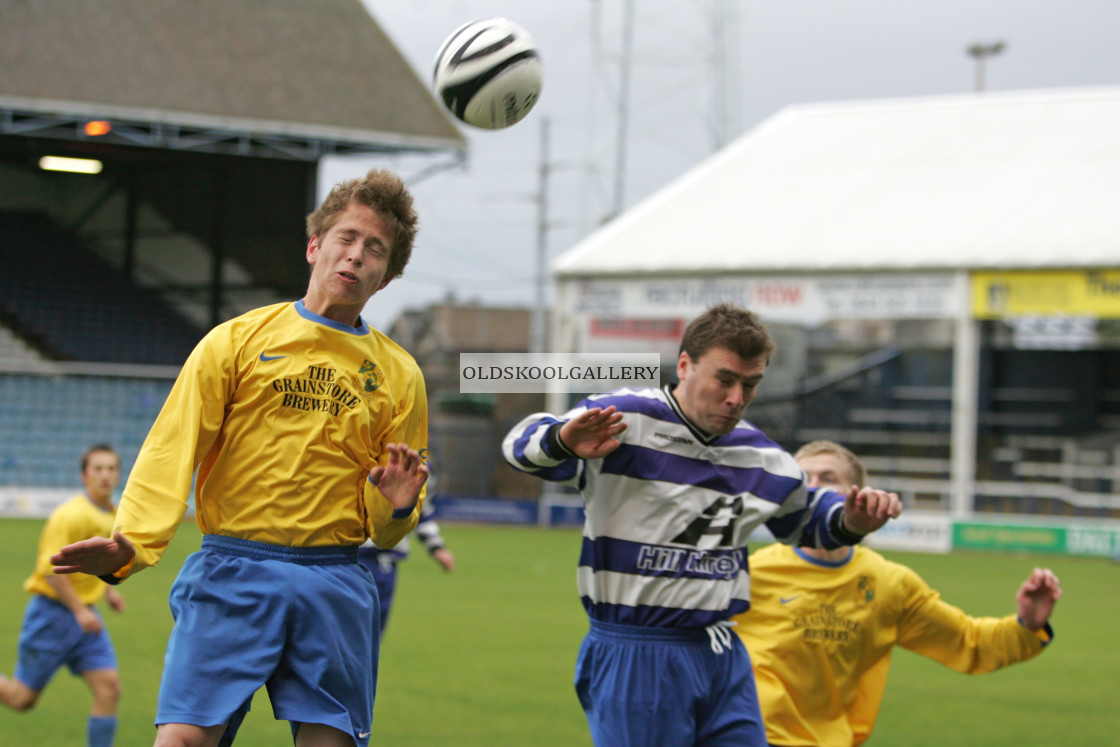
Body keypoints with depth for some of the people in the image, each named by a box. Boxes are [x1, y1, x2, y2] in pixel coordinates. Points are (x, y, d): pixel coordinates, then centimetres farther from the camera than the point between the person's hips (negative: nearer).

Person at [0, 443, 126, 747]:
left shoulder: (113, 516, 10)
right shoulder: (73, 515, -17)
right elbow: (51, 568, -21)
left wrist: (107, 590, 14)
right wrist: (79, 610, -22)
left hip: (84, 614, 7)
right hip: (52, 611, -7)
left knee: (109, 687, -8)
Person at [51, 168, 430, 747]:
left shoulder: (398, 375, 13)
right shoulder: (237, 341, 5)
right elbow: (170, 453, -3)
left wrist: (394, 507, -6)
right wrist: (130, 544, -18)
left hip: (334, 588, 3)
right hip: (230, 574, -2)